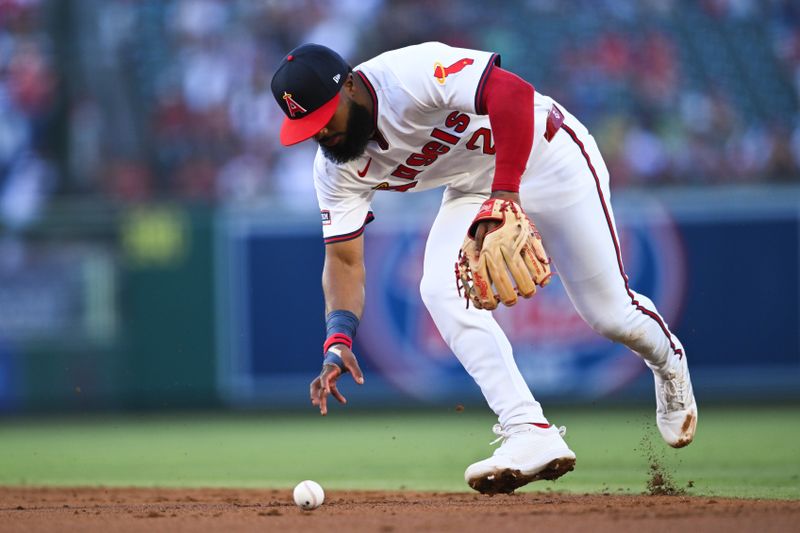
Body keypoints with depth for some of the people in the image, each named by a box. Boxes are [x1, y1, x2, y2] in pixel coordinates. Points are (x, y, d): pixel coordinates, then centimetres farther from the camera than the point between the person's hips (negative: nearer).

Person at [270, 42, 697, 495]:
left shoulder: (407, 74, -35)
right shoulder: (337, 168, -13)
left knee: (607, 312, -1)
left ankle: (669, 362, 36)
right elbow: (344, 259, -10)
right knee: (442, 290, -21)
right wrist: (338, 342, -27)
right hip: (473, 188, 6)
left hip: (545, 155, -6)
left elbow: (513, 92, -45)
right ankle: (531, 433, -25)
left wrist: (504, 195, -51)